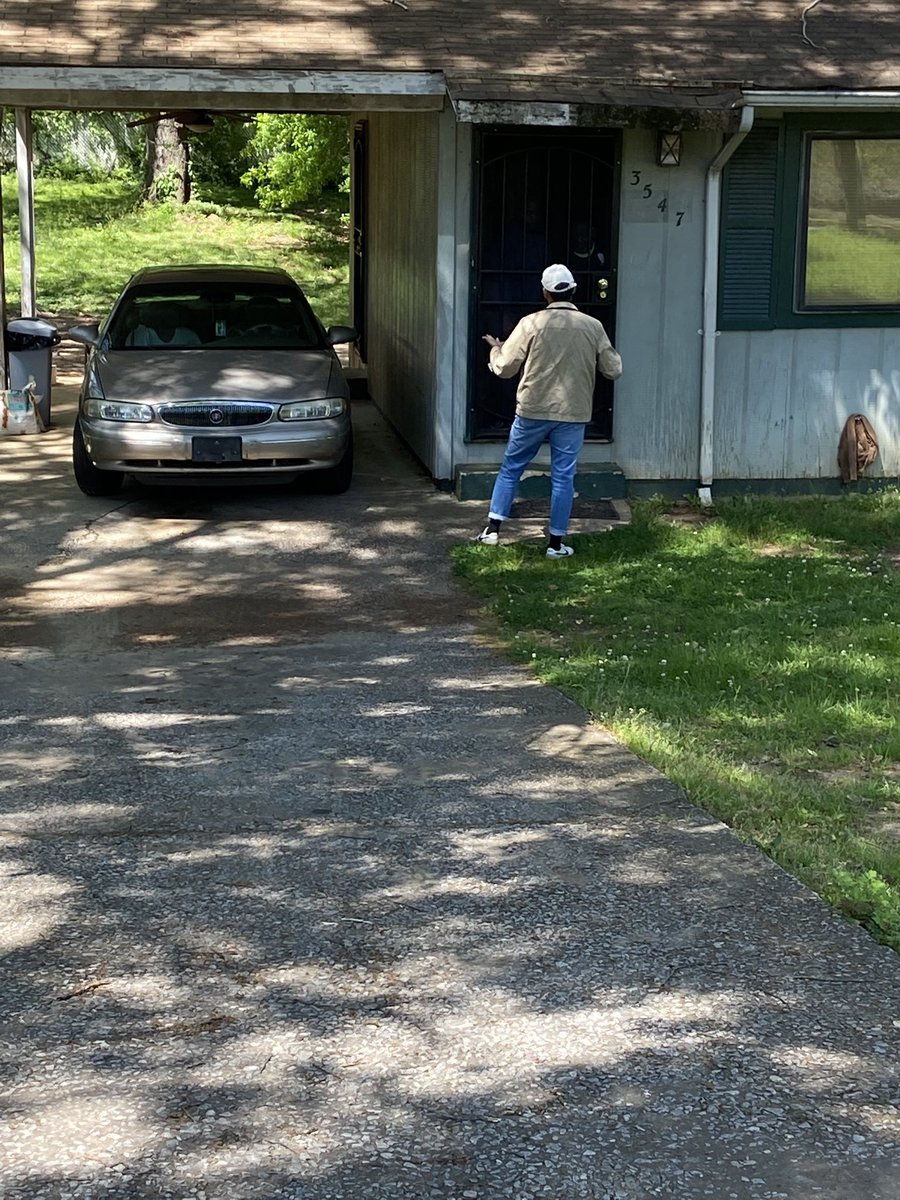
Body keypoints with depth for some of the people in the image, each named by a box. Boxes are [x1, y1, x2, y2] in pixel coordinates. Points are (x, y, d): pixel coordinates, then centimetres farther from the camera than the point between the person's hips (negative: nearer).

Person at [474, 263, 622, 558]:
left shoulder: (531, 324, -8)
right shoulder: (593, 327, -3)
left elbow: (503, 368, -4)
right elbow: (613, 370, 3)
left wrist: (495, 349, 17)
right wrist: (609, 353, 25)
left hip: (533, 412, -1)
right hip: (573, 414, 1)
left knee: (511, 468, 13)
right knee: (563, 477, 7)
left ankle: (492, 529, 13)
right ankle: (556, 543, 10)